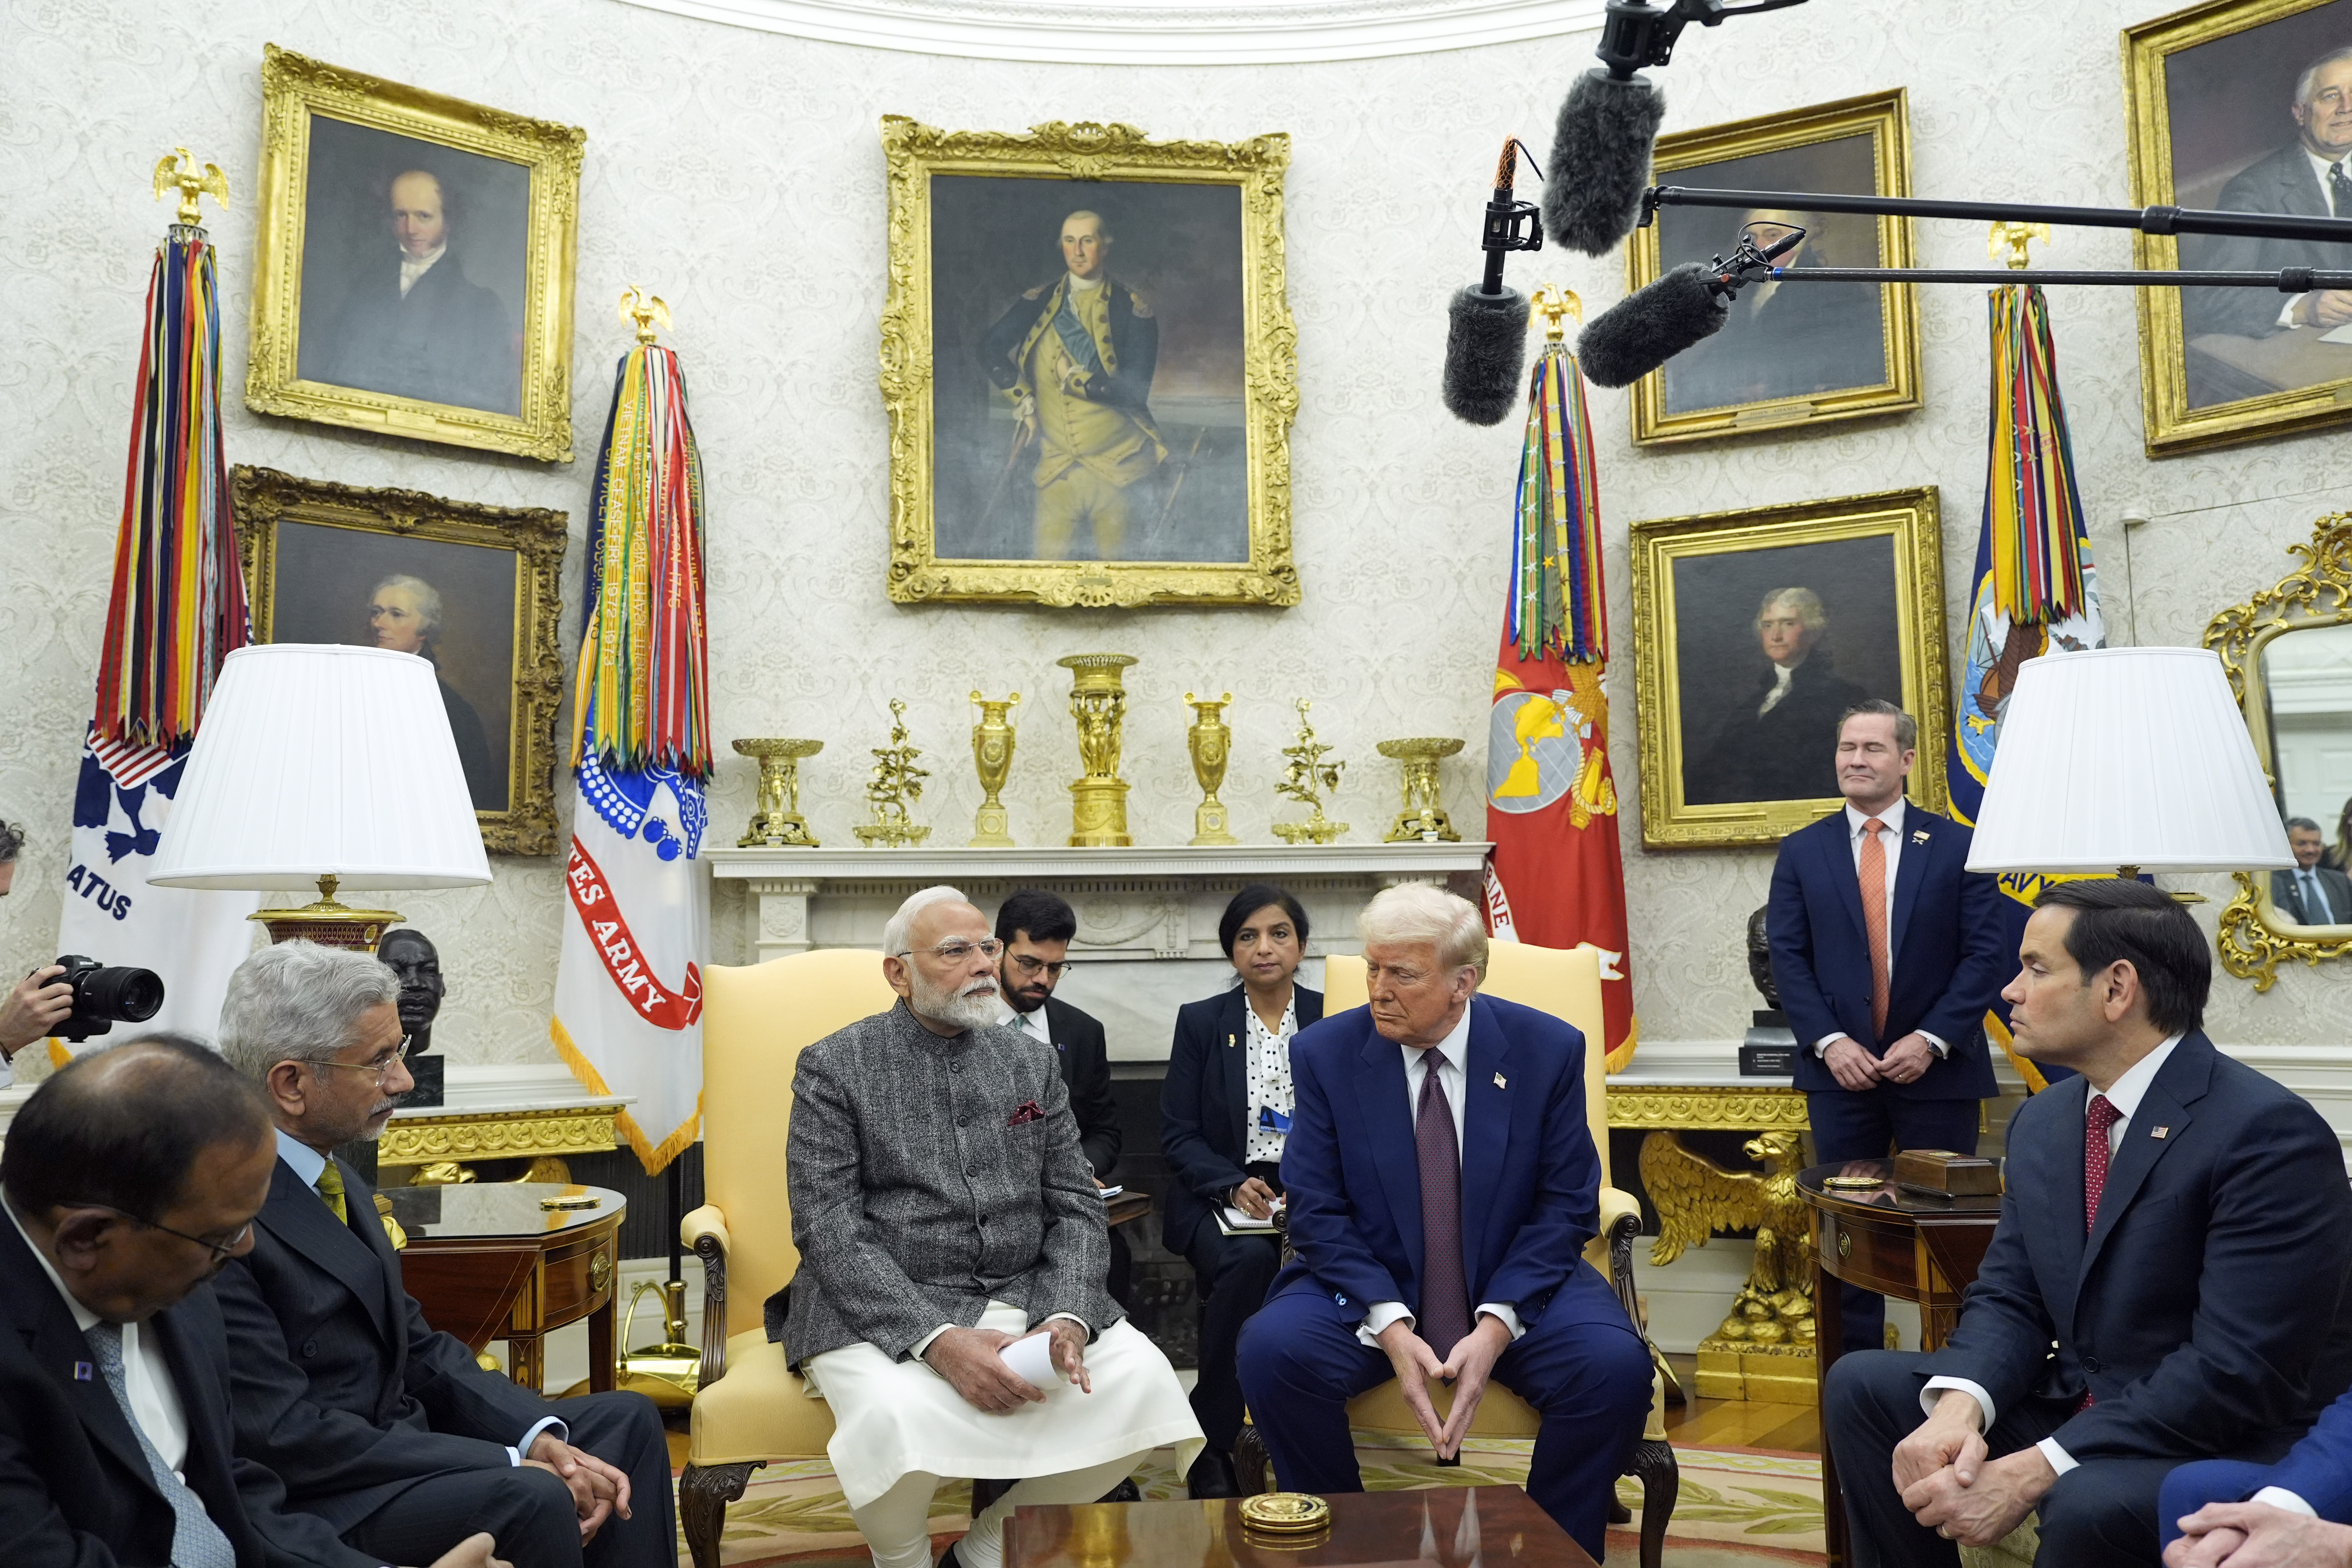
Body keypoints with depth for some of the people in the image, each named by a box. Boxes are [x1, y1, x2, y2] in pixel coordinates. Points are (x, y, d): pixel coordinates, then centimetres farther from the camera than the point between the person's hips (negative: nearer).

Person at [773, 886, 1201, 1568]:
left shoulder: (1030, 1060, 11)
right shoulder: (834, 1066, -1)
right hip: (884, 1312, -4)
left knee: (1142, 1379, -20)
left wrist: (1066, 1318, -12)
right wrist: (938, 1340, -23)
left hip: (1026, 1298, 4)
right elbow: (827, 1229, -10)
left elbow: (1075, 1208, 8)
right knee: (898, 1415, -34)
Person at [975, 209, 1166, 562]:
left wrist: (1074, 379, -12)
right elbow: (991, 347, 7)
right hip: (1057, 462, 2)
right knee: (1047, 555, 0)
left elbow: (1135, 391, -12)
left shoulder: (1132, 310, -5)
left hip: (1114, 464, -2)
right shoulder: (1041, 302, 5)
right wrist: (1022, 399, -2)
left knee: (1112, 558, 7)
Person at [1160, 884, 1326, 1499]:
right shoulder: (1201, 1021, 7)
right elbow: (1177, 1133, 2)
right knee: (1251, 1258, -34)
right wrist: (1235, 1186, -16)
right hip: (1221, 1197, 0)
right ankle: (1210, 1444, -19)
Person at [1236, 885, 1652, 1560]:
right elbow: (1317, 1212, -7)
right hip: (1369, 1287, 0)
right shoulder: (1324, 1053, -6)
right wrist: (1390, 1326, -21)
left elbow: (1567, 1204, -5)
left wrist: (1497, 1325, -18)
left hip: (1517, 1286, 0)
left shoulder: (1549, 1049, -6)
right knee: (1272, 1351, -27)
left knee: (1616, 1367, -27)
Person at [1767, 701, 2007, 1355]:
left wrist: (1932, 1040, -13)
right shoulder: (1802, 851, 6)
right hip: (1841, 1069, 1)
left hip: (1936, 1069, -1)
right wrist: (1830, 1042, -11)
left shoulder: (1957, 846, 2)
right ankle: (1857, 1365, 16)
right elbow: (1787, 956, 1)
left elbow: (1983, 954, -3)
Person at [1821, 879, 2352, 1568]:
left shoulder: (2269, 1133, -20)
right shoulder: (2041, 1122, 5)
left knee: (2088, 1502, -35)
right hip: (2077, 1409, 7)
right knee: (1861, 1385, -1)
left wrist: (2031, 1474, -28)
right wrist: (1958, 1409, -18)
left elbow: (2237, 1372, -26)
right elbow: (2007, 1298, 4)